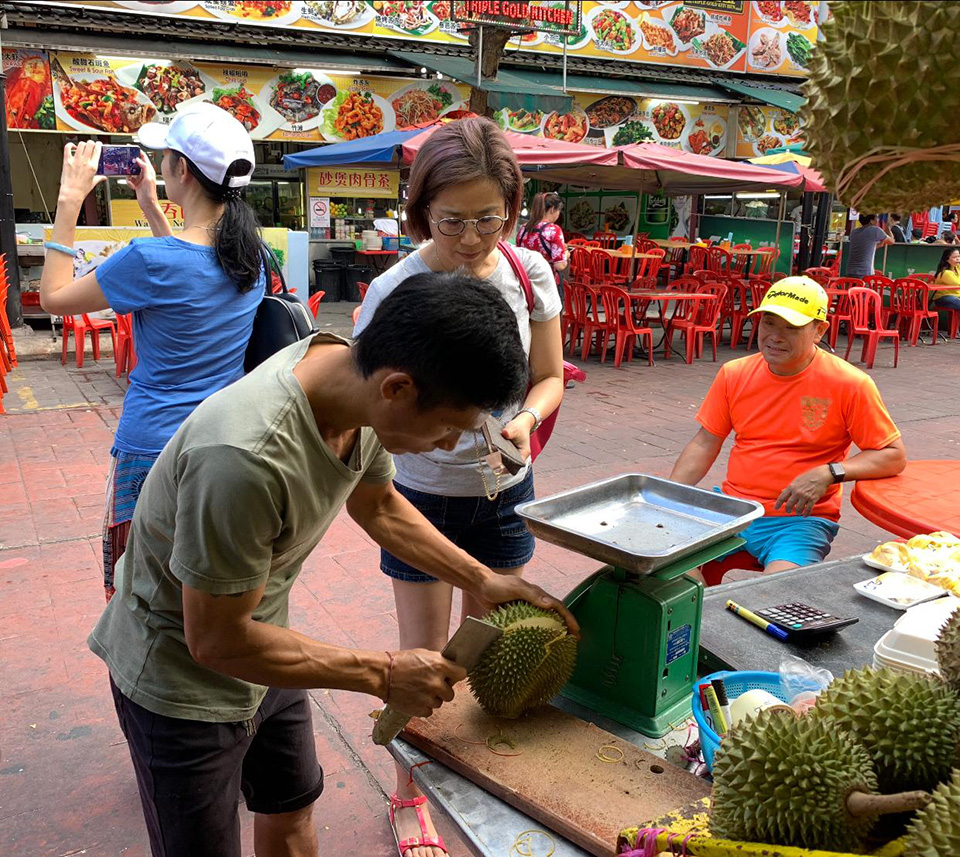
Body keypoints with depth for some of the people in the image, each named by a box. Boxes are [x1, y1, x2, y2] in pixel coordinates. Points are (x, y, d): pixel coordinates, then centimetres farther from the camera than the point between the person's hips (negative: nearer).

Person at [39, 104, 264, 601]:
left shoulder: (151, 261, -21)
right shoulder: (251, 253, -1)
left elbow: (53, 296, -5)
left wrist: (69, 200, -1)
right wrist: (150, 205, 20)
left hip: (155, 450, -6)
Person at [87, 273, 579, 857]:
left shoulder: (354, 381, -16)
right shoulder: (245, 458, -41)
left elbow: (379, 506, 5)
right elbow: (216, 640, -28)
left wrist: (484, 582, -1)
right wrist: (383, 676, -22)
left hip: (256, 643, 7)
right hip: (182, 681, -7)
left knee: (292, 810, 24)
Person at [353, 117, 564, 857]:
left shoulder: (530, 273, -8)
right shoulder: (395, 291, -19)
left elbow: (550, 378, 0)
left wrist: (525, 420, -20)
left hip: (504, 492, 3)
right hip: (424, 496, -3)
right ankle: (410, 797, 36)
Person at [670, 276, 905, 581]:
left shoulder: (849, 385, -6)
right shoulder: (733, 374, 5)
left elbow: (894, 456, -1)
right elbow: (704, 444, 11)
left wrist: (829, 474, -17)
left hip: (801, 517, -4)